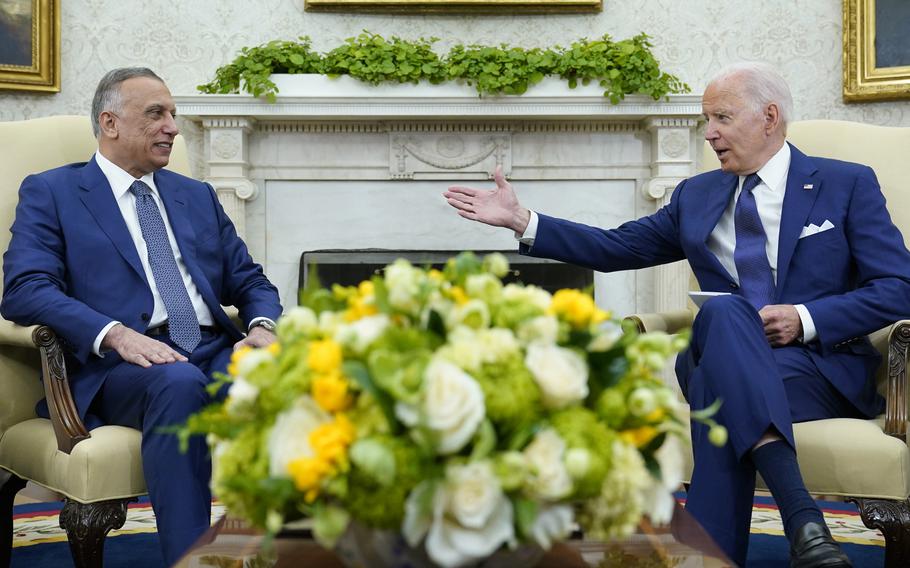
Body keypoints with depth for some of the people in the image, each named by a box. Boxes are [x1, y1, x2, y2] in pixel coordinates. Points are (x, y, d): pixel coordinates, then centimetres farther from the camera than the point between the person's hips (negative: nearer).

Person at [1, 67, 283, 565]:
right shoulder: (49, 193, 10)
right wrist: (116, 334, -21)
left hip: (216, 352, 4)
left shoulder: (197, 196, 25)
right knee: (180, 383, -38)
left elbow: (250, 281, 21)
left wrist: (262, 327, -4)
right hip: (119, 366, -4)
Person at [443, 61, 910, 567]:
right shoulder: (697, 195, 20)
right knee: (723, 310, -35)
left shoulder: (848, 184, 8)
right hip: (727, 362, 3)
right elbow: (616, 248, 18)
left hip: (823, 366, -3)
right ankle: (803, 520, -47)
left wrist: (806, 319, -13)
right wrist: (521, 220, 10)